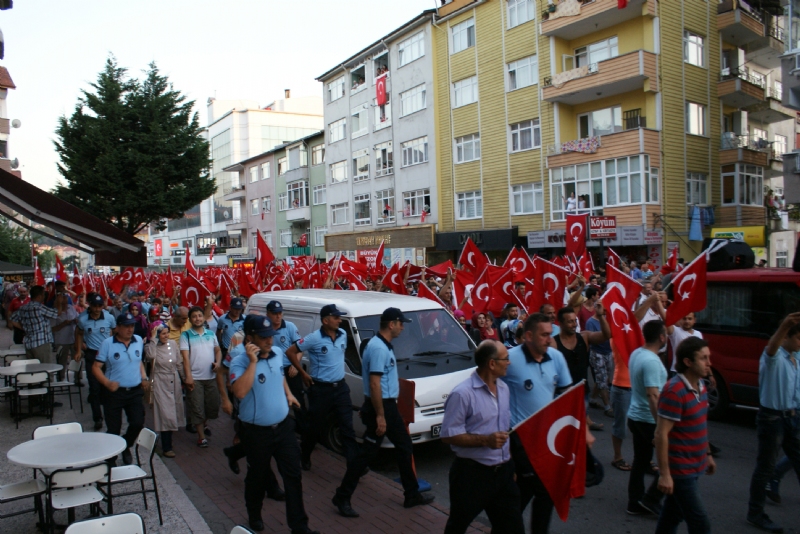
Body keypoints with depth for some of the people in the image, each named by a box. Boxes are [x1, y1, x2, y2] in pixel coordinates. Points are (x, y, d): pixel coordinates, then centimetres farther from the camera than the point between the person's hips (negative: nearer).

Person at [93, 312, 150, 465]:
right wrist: (107, 383, -22)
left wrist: (144, 377, 5)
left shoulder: (139, 341, 5)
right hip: (114, 392, -3)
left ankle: (126, 447, 30)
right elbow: (96, 367, -8)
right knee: (113, 429, 5)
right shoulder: (107, 343, -8)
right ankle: (111, 457, 26)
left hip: (135, 391, 3)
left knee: (138, 423, 0)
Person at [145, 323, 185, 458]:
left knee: (173, 413, 12)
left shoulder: (173, 344, 3)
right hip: (160, 383, -5)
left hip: (175, 382, 5)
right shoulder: (152, 346, -8)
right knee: (165, 415, -6)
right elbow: (150, 355, -32)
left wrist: (184, 378, 14)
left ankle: (167, 440, 30)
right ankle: (166, 447, 2)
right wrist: (153, 338, -26)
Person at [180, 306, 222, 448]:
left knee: (213, 405, 12)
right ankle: (201, 436, 10)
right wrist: (188, 376, -19)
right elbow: (185, 357, -11)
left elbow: (218, 350, 15)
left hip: (211, 377, 4)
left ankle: (203, 426, 37)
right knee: (197, 408, 0)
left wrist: (218, 362, -6)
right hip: (195, 377, -4)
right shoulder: (186, 335, -4)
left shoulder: (211, 333, 7)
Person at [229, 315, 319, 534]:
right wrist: (253, 362, -36)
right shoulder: (240, 361, -19)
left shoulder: (277, 353, 0)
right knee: (257, 476, 15)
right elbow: (240, 392, -37)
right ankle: (254, 516, 42)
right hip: (257, 431, -5)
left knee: (293, 475, 7)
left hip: (283, 425, 5)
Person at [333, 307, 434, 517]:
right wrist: (379, 416, -24)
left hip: (389, 405, 10)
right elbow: (374, 384, -25)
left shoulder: (383, 346, 10)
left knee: (404, 448, 16)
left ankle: (412, 494, 27)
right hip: (380, 406, -10)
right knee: (367, 453, -2)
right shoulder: (378, 348, -22)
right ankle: (342, 497, 9)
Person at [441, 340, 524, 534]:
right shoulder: (462, 394, -18)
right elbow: (448, 435, -17)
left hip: (503, 472, 7)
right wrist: (485, 440, -23)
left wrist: (510, 462, 15)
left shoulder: (504, 389, 9)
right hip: (472, 474, -6)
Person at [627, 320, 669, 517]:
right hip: (650, 420, -9)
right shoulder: (652, 361, -24)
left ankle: (635, 503, 22)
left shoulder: (636, 353, 4)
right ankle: (651, 499, 10)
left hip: (635, 416, 9)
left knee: (640, 461, 15)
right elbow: (653, 395, -27)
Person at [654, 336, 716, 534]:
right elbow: (661, 434, -22)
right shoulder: (674, 391, -23)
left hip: (694, 466, 8)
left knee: (674, 513, 19)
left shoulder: (700, 386, 5)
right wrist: (664, 474, -22)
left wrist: (707, 454, 21)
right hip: (680, 470, -8)